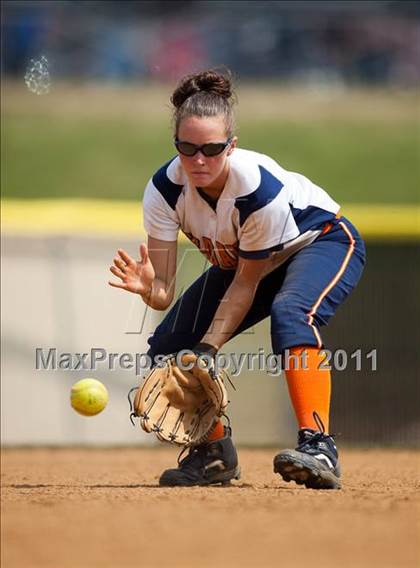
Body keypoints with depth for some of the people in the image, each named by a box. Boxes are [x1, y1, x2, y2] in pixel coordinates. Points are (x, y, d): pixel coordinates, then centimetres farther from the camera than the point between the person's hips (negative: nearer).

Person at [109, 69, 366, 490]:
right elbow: (163, 294, -24)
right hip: (239, 260, 6)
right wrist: (148, 288, -47)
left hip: (323, 243, -6)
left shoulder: (260, 187, -37)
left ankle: (318, 445, -42)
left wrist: (209, 347, -32)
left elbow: (247, 282, -24)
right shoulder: (164, 190, -24)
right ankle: (215, 452, 15)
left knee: (290, 312, -38)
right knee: (168, 349, -6)